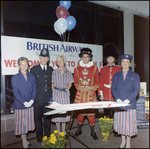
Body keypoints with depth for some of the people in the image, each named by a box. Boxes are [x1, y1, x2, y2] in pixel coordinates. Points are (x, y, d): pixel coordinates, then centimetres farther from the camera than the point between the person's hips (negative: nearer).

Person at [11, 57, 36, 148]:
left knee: (28, 123, 11)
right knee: (21, 123, 6)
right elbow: (16, 93, -8)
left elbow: (34, 90, 6)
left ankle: (25, 139, 28)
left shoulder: (32, 77, 8)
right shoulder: (15, 78, -4)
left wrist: (32, 100, -8)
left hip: (30, 104, 3)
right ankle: (24, 141, 22)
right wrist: (24, 102, -15)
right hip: (20, 105, -3)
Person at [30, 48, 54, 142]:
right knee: (38, 118, 9)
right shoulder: (34, 69, 1)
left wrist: (52, 94, 5)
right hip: (38, 99, -2)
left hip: (48, 98, 2)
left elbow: (52, 83, 13)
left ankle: (48, 136, 27)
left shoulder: (51, 69, 9)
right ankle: (39, 137, 24)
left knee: (48, 118, 11)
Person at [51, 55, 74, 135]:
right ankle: (58, 131, 16)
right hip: (56, 94, -1)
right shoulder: (54, 72, 1)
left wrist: (67, 89, -6)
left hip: (65, 94, 1)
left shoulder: (68, 72, 4)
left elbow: (70, 83, 11)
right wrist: (54, 91, -5)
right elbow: (52, 84, 6)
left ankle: (63, 130, 21)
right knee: (57, 111, 1)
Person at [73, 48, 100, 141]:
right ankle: (79, 130, 26)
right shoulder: (77, 69, 5)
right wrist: (82, 88, -5)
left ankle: (93, 132, 19)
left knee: (91, 112, 3)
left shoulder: (94, 68, 2)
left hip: (91, 95, -1)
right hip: (80, 94, 1)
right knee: (80, 112, 7)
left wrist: (91, 89, -8)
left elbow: (97, 83, 4)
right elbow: (76, 83, 9)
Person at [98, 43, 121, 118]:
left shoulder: (119, 69, 4)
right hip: (106, 96, 1)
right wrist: (100, 94, 1)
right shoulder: (103, 69, 8)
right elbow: (101, 83, 7)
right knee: (107, 114, 4)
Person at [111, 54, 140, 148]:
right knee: (120, 123, 8)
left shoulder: (135, 76, 6)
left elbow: (136, 90, -2)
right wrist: (117, 99, -10)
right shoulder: (116, 75, 12)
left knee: (129, 123, 3)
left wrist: (128, 100, -14)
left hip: (130, 104, -2)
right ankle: (123, 140, 26)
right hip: (119, 104, 2)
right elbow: (113, 88, 5)